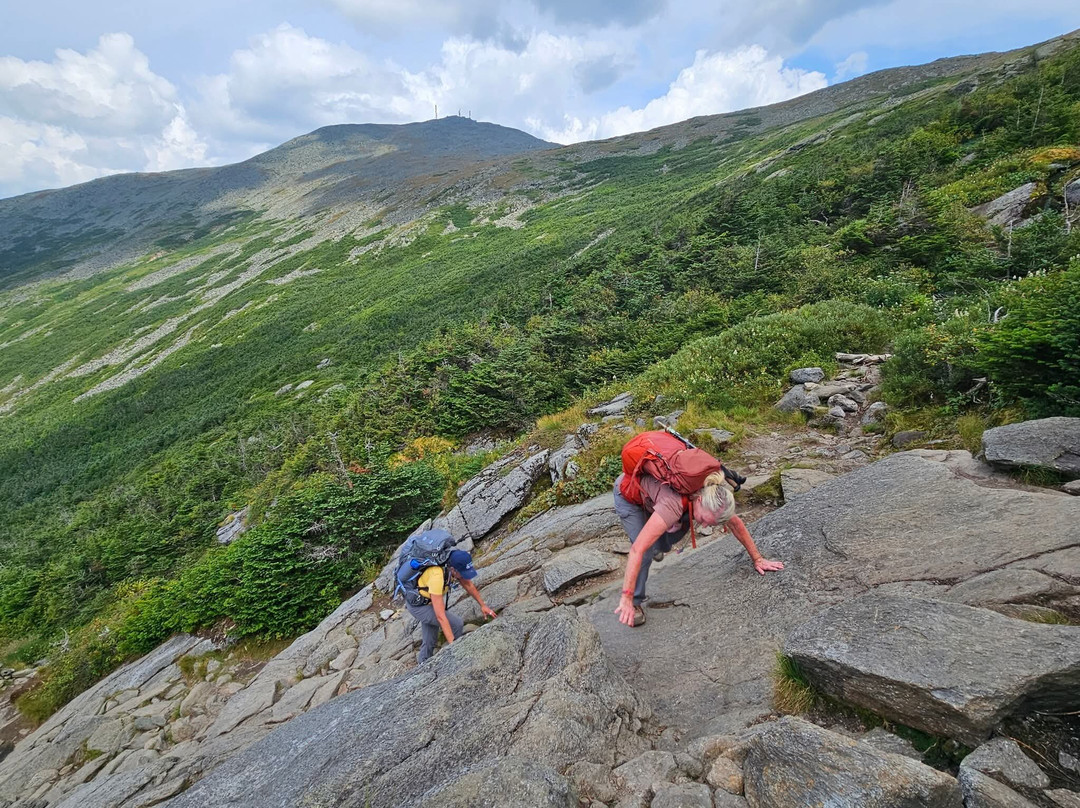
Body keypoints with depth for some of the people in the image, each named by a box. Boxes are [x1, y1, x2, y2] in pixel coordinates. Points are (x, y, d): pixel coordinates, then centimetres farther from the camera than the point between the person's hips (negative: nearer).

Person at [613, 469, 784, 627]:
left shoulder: (714, 498, -24)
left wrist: (757, 559, 2)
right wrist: (626, 597, -41)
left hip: (651, 490, 6)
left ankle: (657, 548, 44)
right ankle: (634, 602, 2)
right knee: (646, 552, -18)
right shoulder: (673, 506, -43)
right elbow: (637, 550, -44)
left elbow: (736, 524, -3)